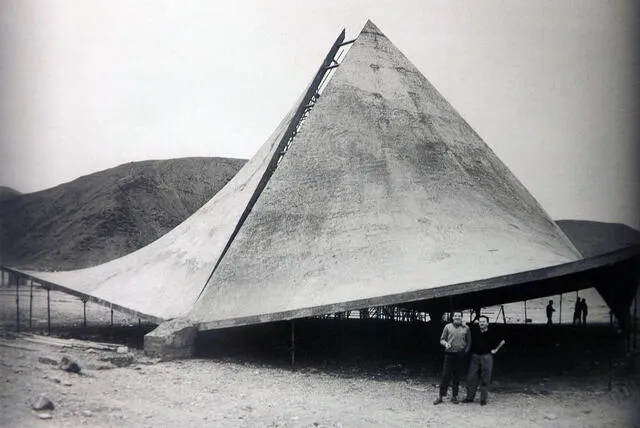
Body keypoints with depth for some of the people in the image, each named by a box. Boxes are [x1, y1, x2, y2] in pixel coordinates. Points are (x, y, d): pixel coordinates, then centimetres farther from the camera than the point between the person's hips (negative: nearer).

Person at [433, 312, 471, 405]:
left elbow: (469, 342, 13)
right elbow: (442, 339, 8)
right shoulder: (448, 327, 4)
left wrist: (466, 350, 1)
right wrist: (446, 343, -12)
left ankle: (454, 396, 18)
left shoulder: (466, 328, 6)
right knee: (445, 375, -2)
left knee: (457, 376, 6)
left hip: (460, 355, 1)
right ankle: (440, 396, 5)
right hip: (449, 354, -1)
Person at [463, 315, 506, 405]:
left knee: (485, 379, 1)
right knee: (471, 378, 3)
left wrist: (496, 349, 5)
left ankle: (483, 399, 10)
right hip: (475, 356, 3)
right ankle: (470, 397, 13)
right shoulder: (474, 331, 2)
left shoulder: (491, 333, -5)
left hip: (486, 357, -3)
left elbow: (502, 341, 6)